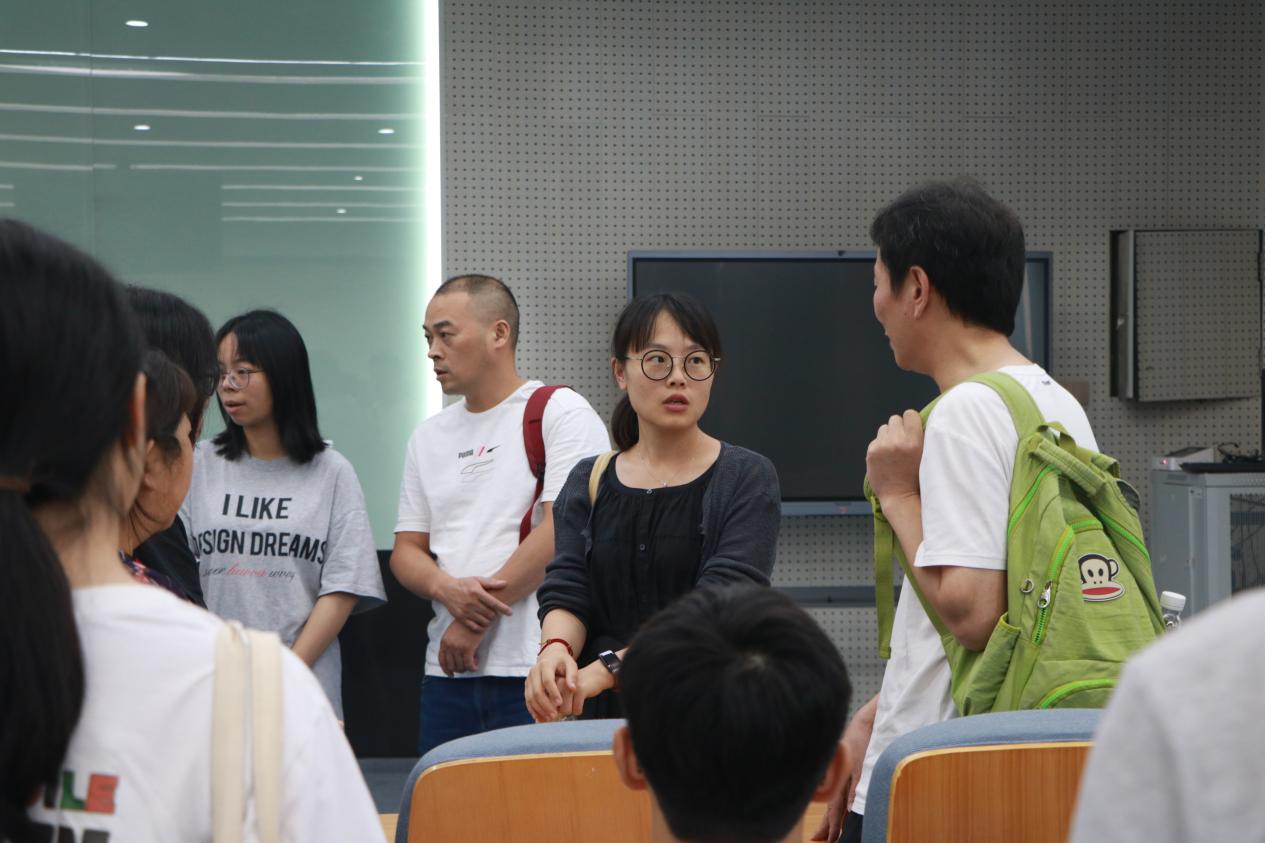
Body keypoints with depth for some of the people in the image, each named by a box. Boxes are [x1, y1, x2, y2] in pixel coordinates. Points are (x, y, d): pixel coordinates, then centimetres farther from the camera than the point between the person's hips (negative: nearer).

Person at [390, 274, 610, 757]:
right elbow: (406, 549, 16)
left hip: (535, 668, -6)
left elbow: (564, 529, -13)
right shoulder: (429, 438, 18)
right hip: (448, 669, 6)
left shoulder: (561, 413, -3)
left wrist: (477, 619, -10)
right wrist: (446, 589, -8)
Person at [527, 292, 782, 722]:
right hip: (608, 717, 4)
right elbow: (564, 593, 4)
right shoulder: (588, 482, 14)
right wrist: (556, 648, -20)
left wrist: (608, 667, -22)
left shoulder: (746, 478, 2)